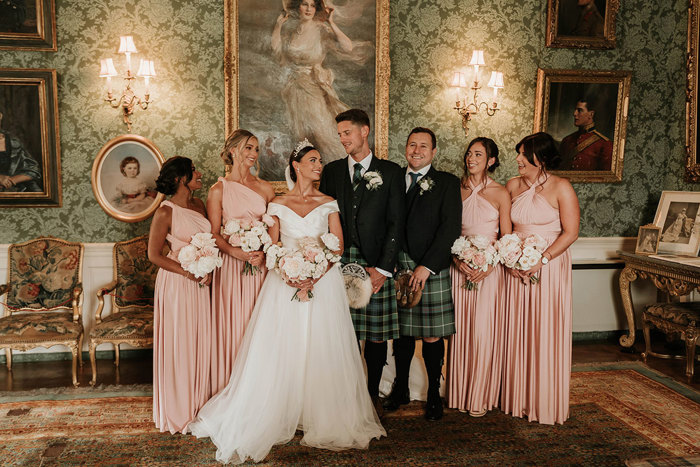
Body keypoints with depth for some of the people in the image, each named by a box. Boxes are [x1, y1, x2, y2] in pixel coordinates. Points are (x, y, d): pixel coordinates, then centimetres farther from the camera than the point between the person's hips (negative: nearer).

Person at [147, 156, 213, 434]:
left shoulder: (198, 205, 7)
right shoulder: (165, 212, -13)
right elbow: (154, 255, -10)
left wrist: (209, 270, -2)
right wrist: (188, 272, -17)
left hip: (200, 283, 7)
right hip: (176, 282, -6)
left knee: (200, 340, 12)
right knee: (179, 342, 3)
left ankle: (199, 403, 27)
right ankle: (179, 410, 18)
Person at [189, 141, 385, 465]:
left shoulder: (329, 203, 8)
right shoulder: (278, 204, 8)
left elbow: (338, 246, 1)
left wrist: (316, 275, -13)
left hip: (323, 283, 0)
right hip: (285, 283, 0)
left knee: (322, 352, 0)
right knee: (280, 352, -1)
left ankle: (326, 422, 14)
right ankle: (271, 421, 11)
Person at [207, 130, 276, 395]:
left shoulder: (265, 188, 8)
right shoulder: (219, 190, 1)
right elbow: (214, 234, -2)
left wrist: (264, 252, -11)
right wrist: (239, 253, -16)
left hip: (263, 265, 2)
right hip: (232, 266, -2)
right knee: (233, 326, 1)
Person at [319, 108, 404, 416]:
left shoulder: (390, 172, 5)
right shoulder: (332, 171, 11)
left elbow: (396, 223, 0)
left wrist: (383, 268, -7)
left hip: (377, 265, -1)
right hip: (340, 263, 2)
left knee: (377, 335, 4)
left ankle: (373, 395, 19)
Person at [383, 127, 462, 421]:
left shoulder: (447, 183, 1)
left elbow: (450, 229, -8)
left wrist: (426, 267, -14)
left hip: (432, 269, -3)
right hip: (398, 267, 3)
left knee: (432, 335, 1)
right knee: (402, 331, 11)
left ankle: (434, 395, 16)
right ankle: (401, 389, 26)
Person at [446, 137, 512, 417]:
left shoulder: (500, 193, -1)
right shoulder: (456, 190, 6)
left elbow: (507, 238, 0)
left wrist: (488, 266, -13)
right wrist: (458, 261, -10)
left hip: (489, 269, -2)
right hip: (459, 267, 2)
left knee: (483, 330, -2)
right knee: (461, 329, 5)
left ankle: (481, 397, 12)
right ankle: (460, 393, 17)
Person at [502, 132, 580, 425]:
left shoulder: (561, 188, -7)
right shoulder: (513, 186, 6)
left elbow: (570, 232, -9)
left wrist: (541, 260, -17)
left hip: (550, 267, -4)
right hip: (516, 267, 4)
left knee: (546, 334, 1)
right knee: (517, 332, 8)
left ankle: (546, 404, 14)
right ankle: (518, 400, 21)